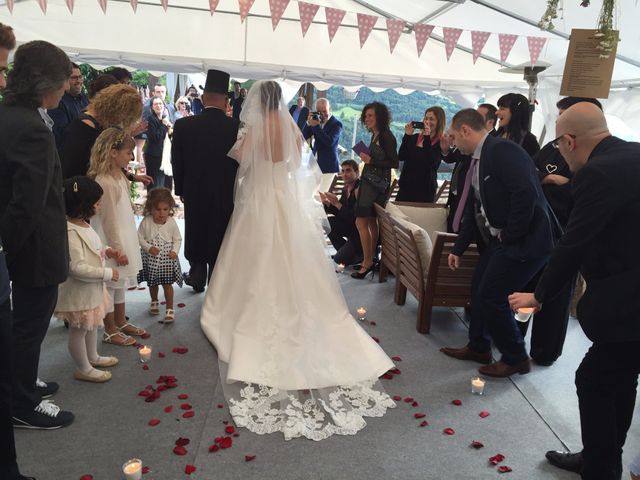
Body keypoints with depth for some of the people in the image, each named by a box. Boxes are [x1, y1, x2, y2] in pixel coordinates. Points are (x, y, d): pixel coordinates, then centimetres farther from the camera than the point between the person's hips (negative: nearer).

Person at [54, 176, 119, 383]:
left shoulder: (83, 225, 3)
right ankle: (83, 369, 25)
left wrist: (105, 251, 4)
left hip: (92, 289, 10)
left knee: (93, 324, 25)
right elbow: (77, 269, -31)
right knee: (79, 330, 9)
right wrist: (107, 273, -26)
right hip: (79, 292, -10)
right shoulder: (70, 232, -28)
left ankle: (92, 357, 45)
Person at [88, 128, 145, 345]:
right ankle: (110, 331, 17)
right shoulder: (105, 182, -22)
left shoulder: (119, 176, 8)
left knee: (120, 282, 20)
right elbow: (109, 218, -22)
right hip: (111, 240, -10)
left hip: (123, 237, 10)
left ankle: (121, 322, 34)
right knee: (110, 284, 3)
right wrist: (117, 248, -19)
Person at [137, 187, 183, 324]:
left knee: (167, 284, 2)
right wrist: (148, 247, -20)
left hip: (167, 258, -1)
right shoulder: (146, 222, -11)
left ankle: (170, 310, 11)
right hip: (151, 259, 2)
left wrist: (175, 251, -15)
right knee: (152, 283, 20)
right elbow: (140, 237, -5)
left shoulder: (171, 223, -10)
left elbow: (177, 239, 0)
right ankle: (154, 302, 46)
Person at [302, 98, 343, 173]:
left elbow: (330, 142, -22)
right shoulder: (316, 120, 9)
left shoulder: (336, 124, -7)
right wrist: (308, 123, -10)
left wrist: (316, 126, -22)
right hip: (314, 162, 5)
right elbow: (304, 137, 6)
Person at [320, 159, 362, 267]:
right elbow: (339, 212, 9)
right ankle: (345, 250, 12)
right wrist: (326, 202, -7)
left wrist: (337, 204, -29)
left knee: (339, 259, -12)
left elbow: (355, 217, -29)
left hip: (361, 232, -9)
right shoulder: (346, 189, 2)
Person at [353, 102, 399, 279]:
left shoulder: (386, 136, -12)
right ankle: (370, 260, 19)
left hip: (377, 184, -9)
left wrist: (371, 161, -17)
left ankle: (367, 262, -3)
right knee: (371, 221, 11)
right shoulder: (375, 136, 13)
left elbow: (394, 163, -15)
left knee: (361, 221, -10)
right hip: (370, 182, 9)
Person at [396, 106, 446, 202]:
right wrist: (407, 135, -8)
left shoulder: (441, 143, -4)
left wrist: (427, 138, -22)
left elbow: (431, 162, -20)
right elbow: (401, 157, 0)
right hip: (406, 186, 5)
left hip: (425, 189, -4)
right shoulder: (415, 138, 9)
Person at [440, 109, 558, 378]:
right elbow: (475, 210, 18)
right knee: (478, 290, 16)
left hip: (525, 240, -9)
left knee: (491, 298, -4)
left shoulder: (503, 150, -19)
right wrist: (458, 249, 18)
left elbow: (526, 194, -29)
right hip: (498, 239, 9)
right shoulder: (478, 160, 12)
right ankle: (478, 347, 35)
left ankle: (515, 358, 17)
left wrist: (510, 235, -19)